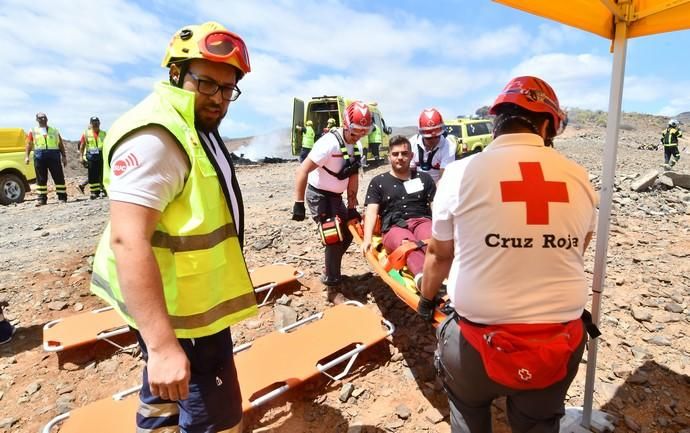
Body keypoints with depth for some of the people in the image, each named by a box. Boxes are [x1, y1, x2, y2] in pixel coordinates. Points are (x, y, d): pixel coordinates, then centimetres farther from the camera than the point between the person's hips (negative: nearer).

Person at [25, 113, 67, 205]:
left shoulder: (54, 131, 14)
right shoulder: (33, 131, 12)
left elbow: (61, 144, 12)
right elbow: (29, 145, 7)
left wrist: (64, 156, 5)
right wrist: (26, 156, -4)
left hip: (54, 155, 0)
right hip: (39, 156, 1)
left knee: (59, 177, -2)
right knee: (41, 179, 4)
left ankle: (62, 197, 4)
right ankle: (42, 199, 9)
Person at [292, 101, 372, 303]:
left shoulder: (356, 148, 2)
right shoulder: (329, 143, -24)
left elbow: (353, 178, 6)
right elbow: (302, 171, -26)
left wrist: (352, 207, 3)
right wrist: (299, 204, -26)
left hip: (335, 196, 9)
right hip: (319, 196, -9)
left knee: (348, 232, 14)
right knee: (334, 239, -12)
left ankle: (329, 272, 34)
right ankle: (333, 289, 2)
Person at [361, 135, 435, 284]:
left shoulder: (424, 178, 23)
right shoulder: (378, 182, 18)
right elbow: (372, 211, 7)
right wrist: (367, 238, -10)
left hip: (422, 221, 2)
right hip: (394, 227, -2)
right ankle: (423, 276, -65)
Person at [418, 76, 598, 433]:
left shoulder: (462, 172, -12)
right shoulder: (579, 178, -3)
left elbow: (439, 254, 0)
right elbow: (575, 255, 13)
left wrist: (426, 299, 21)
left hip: (482, 344, -2)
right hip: (561, 346, 3)